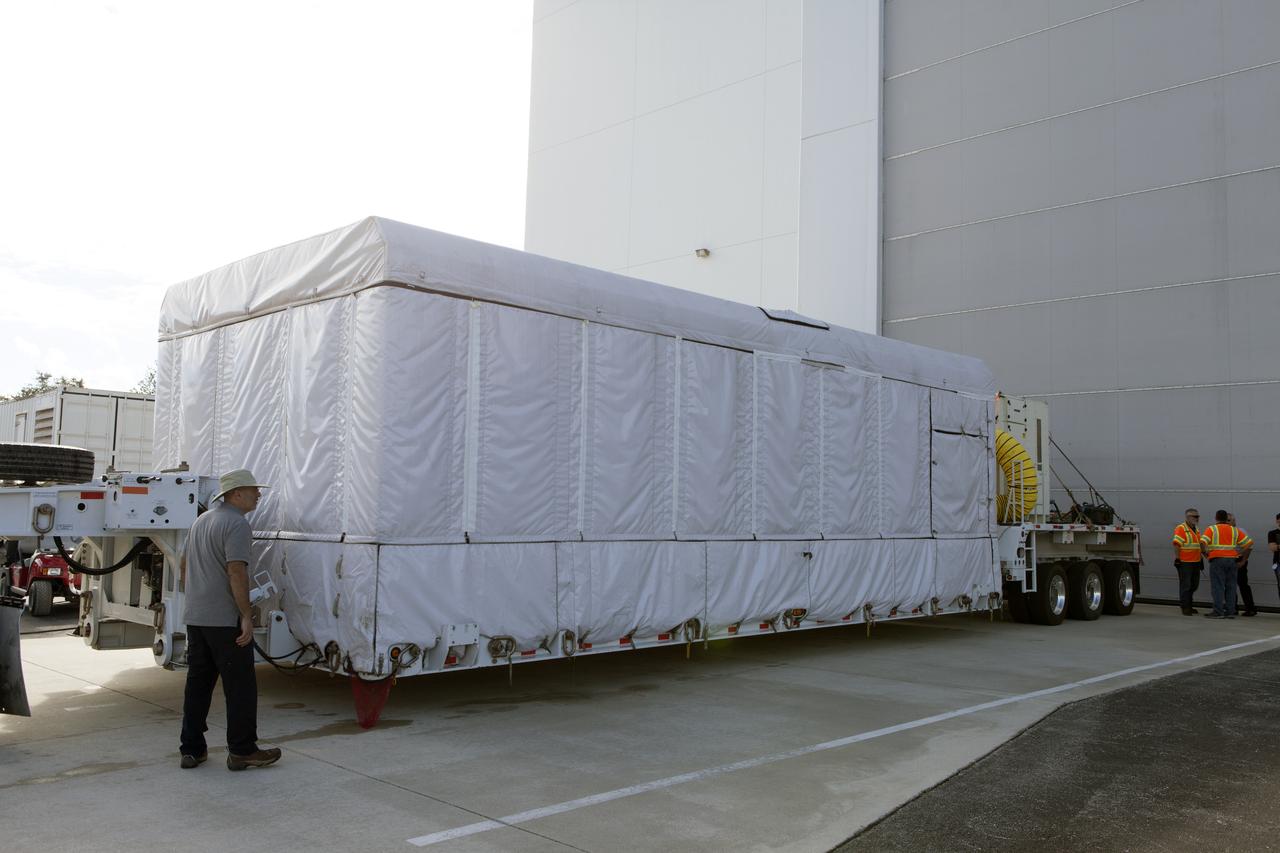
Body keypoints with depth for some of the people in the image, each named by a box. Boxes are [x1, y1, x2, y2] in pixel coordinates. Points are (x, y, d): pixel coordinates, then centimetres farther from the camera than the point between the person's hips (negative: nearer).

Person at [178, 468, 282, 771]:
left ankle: (192, 749, 17)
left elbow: (184, 564, 24)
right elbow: (236, 571, -22)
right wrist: (246, 616, -20)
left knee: (198, 683, 13)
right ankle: (242, 751, 4)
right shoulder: (237, 524, -14)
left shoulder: (201, 521, 16)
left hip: (195, 617, 9)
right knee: (240, 685, 0)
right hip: (225, 619, -9)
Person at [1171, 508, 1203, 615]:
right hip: (1184, 562, -8)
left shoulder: (1196, 530, 17)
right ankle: (1185, 608, 2)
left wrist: (1201, 559, 21)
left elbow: (1200, 545, 24)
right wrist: (1177, 559, -21)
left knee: (1194, 585, 13)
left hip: (1195, 562, 8)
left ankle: (1188, 605, 25)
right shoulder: (1181, 529, -10)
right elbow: (1176, 544, -16)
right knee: (1185, 585, -4)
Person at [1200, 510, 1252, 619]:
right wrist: (1244, 558, 12)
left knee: (1218, 586, -3)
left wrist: (1204, 552, 0)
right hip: (1232, 560, 4)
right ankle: (1230, 611, 8)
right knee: (1230, 586, 8)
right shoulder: (1235, 530, 11)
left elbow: (1202, 542, -16)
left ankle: (1218, 611, -7)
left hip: (1217, 559, -4)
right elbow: (1249, 543, 8)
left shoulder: (1212, 529, -1)